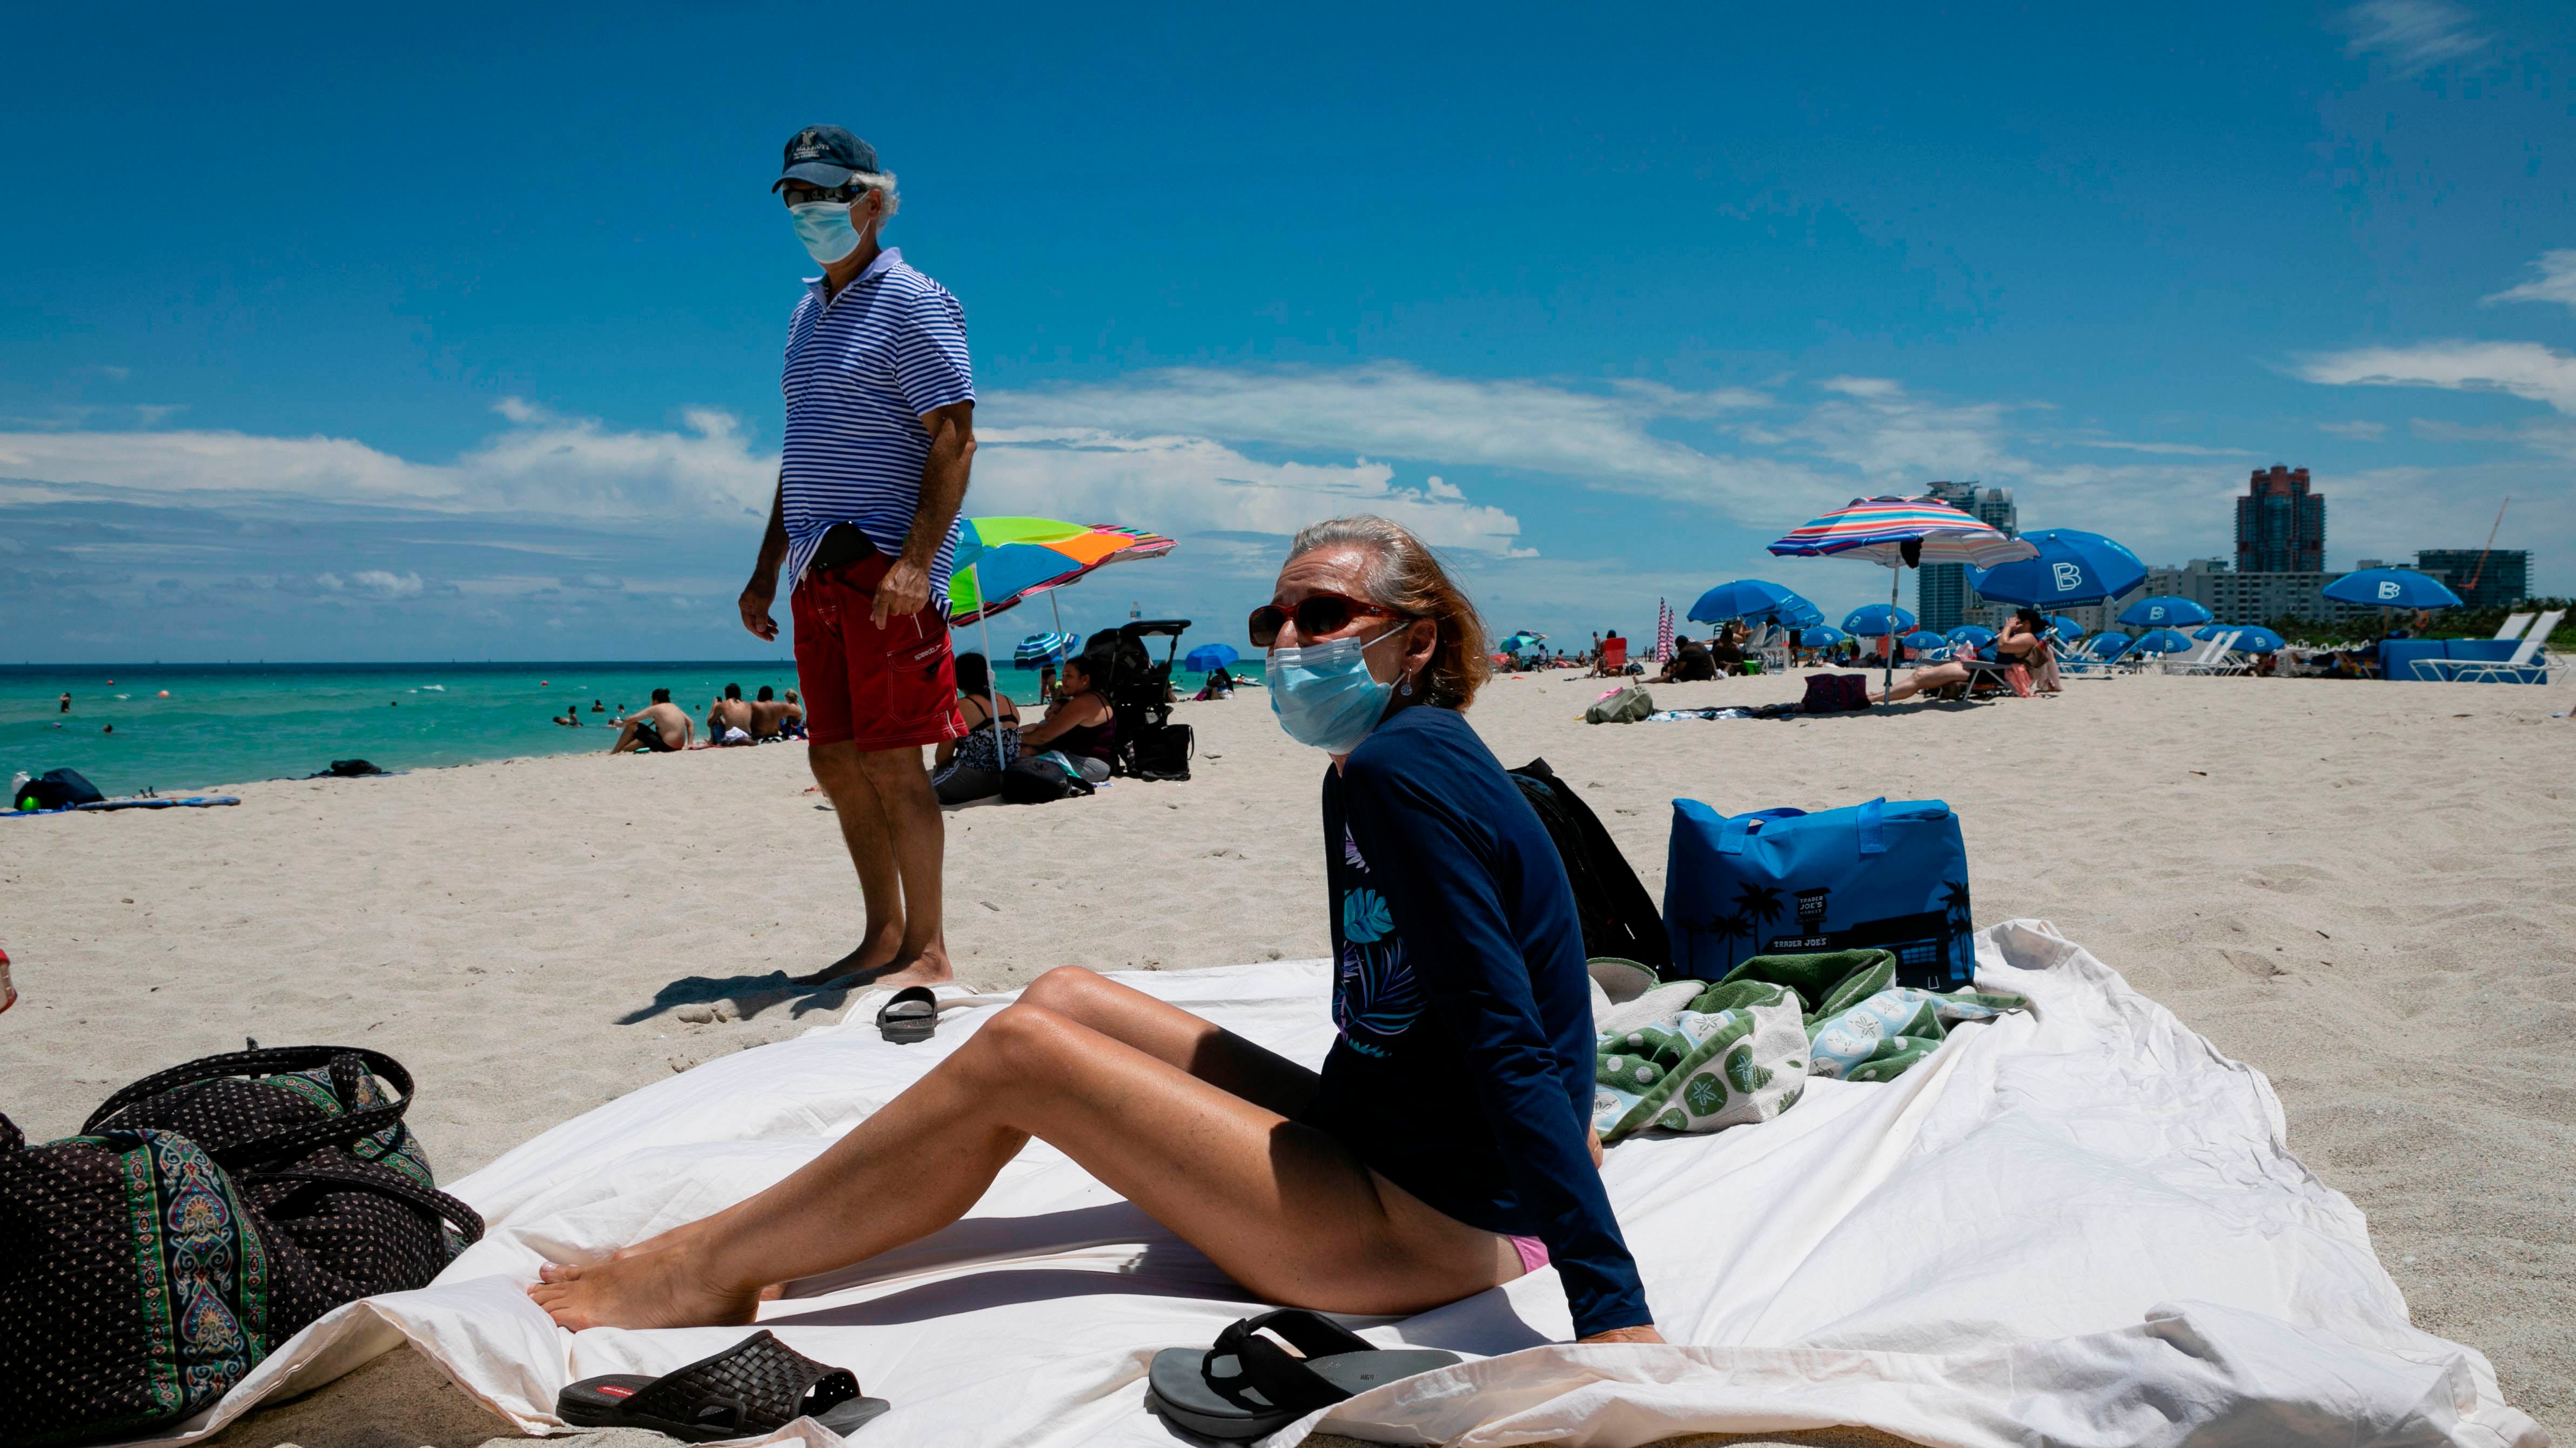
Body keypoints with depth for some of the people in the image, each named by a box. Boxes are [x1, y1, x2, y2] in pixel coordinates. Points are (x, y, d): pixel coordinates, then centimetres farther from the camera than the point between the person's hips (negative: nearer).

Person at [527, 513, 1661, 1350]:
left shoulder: (1400, 770, -20)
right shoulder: (1369, 772, 10)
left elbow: (1509, 1045, -26)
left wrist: (1613, 1309, -29)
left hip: (1430, 1231, -10)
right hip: (1377, 1140, 10)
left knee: (1019, 1054, -12)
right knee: (1064, 997, 8)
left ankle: (701, 1273, 5)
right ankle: (756, 1254, 13)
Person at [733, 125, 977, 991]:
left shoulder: (912, 304, -5)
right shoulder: (809, 312, 20)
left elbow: (954, 440, -13)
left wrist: (915, 560, -23)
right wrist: (768, 569, 21)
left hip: (885, 563, -8)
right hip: (820, 570, 9)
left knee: (893, 761, -8)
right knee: (836, 762, 9)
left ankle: (926, 951, 1)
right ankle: (883, 937, 20)